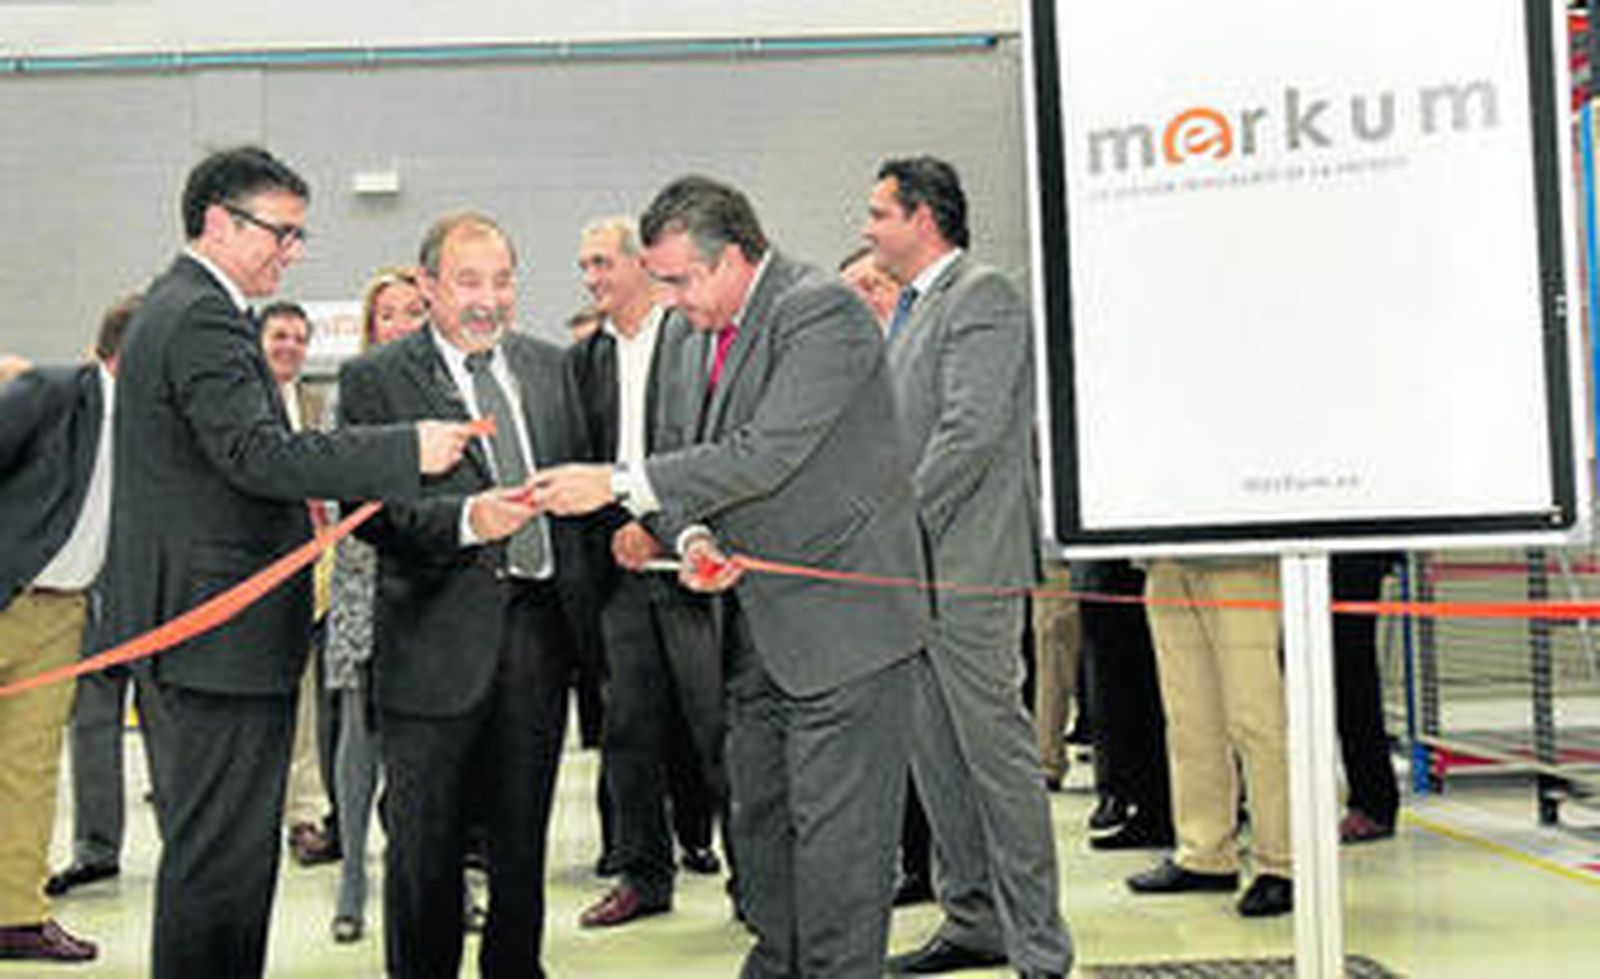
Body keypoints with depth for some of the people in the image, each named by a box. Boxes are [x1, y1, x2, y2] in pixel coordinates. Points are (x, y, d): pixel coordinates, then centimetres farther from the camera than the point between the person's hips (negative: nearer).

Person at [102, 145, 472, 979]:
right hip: (223, 629, -11)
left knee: (205, 846, 17)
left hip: (183, 622, 11)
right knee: (221, 853, -5)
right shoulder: (204, 320, -15)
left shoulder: (173, 307, 19)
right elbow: (258, 452, -26)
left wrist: (296, 504, 15)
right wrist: (408, 450, -26)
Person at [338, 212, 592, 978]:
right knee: (425, 841, 5)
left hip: (537, 627, 5)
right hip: (439, 640, -4)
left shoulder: (548, 366, 12)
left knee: (523, 835, 15)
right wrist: (466, 520, -28)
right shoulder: (374, 380, -4)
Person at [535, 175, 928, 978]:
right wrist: (692, 536, -9)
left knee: (836, 831, -5)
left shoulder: (820, 311, -15)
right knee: (758, 818, 17)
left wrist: (618, 484, -22)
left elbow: (768, 454, -24)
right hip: (755, 627, 9)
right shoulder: (696, 345, 12)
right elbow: (680, 466, 14)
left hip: (840, 618, -8)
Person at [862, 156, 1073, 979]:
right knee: (934, 754, 12)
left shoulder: (981, 296, -9)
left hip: (965, 564, -9)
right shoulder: (910, 310, 20)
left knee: (996, 748, -5)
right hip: (913, 569, 9)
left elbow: (971, 432, -19)